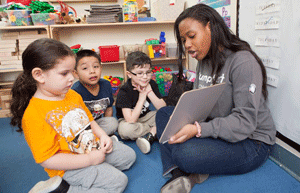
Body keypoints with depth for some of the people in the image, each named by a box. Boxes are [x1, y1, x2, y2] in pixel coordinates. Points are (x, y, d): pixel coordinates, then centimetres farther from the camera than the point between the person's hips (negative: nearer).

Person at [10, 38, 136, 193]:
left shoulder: (72, 95, 0)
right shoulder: (34, 115, -26)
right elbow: (46, 160, -26)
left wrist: (102, 136, -3)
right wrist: (90, 159, -23)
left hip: (95, 148, 9)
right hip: (70, 167, -8)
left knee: (129, 156, 16)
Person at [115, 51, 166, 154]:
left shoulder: (152, 84, -7)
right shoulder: (124, 92, -22)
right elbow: (131, 120, -30)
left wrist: (150, 92, -23)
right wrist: (142, 97, -26)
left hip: (146, 117, 4)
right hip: (127, 121, -4)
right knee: (125, 129, -39)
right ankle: (157, 130, -16)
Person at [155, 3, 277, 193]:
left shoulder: (242, 61, -19)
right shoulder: (204, 62, 7)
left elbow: (245, 122, -25)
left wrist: (198, 129, -35)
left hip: (251, 141, -9)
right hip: (214, 127, 9)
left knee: (184, 152, -34)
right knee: (164, 113, 0)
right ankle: (178, 174, -15)